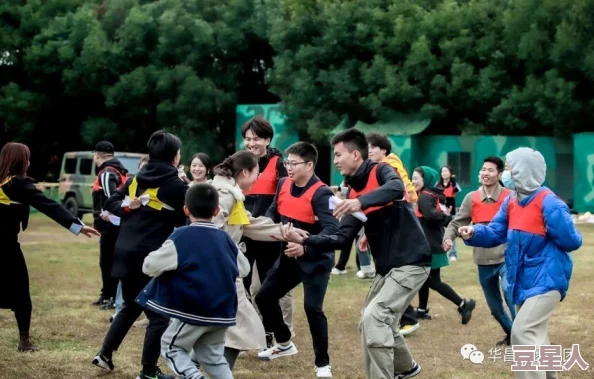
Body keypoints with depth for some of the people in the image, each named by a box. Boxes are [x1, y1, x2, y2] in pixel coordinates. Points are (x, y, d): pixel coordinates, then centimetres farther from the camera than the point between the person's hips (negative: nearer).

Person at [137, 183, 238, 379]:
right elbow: (240, 269, 20)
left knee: (171, 347, 12)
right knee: (213, 357, 18)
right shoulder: (225, 239, 6)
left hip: (193, 309, -6)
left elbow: (150, 266, -8)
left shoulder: (181, 237, -11)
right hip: (222, 311, 6)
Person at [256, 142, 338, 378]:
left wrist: (306, 248, -45)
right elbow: (273, 211, 13)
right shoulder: (284, 184, 0)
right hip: (289, 257, 8)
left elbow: (331, 229, -31)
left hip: (315, 260, -8)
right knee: (264, 297, 13)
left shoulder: (320, 193, -22)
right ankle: (284, 344, 34)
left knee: (312, 308, -16)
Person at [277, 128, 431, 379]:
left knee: (373, 319, -19)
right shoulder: (353, 192, 11)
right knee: (379, 321, 19)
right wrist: (305, 240, -5)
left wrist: (361, 202, -48)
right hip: (386, 266, 9)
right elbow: (342, 239, 6)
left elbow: (396, 188, -35)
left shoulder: (381, 171, -10)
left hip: (410, 262, -9)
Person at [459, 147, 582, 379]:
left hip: (546, 279, -9)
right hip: (523, 280, 9)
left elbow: (571, 241, -17)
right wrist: (474, 233, -14)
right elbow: (495, 234, 5)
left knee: (523, 332, -20)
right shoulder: (511, 202, 5)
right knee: (535, 335, 21)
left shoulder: (548, 203, -20)